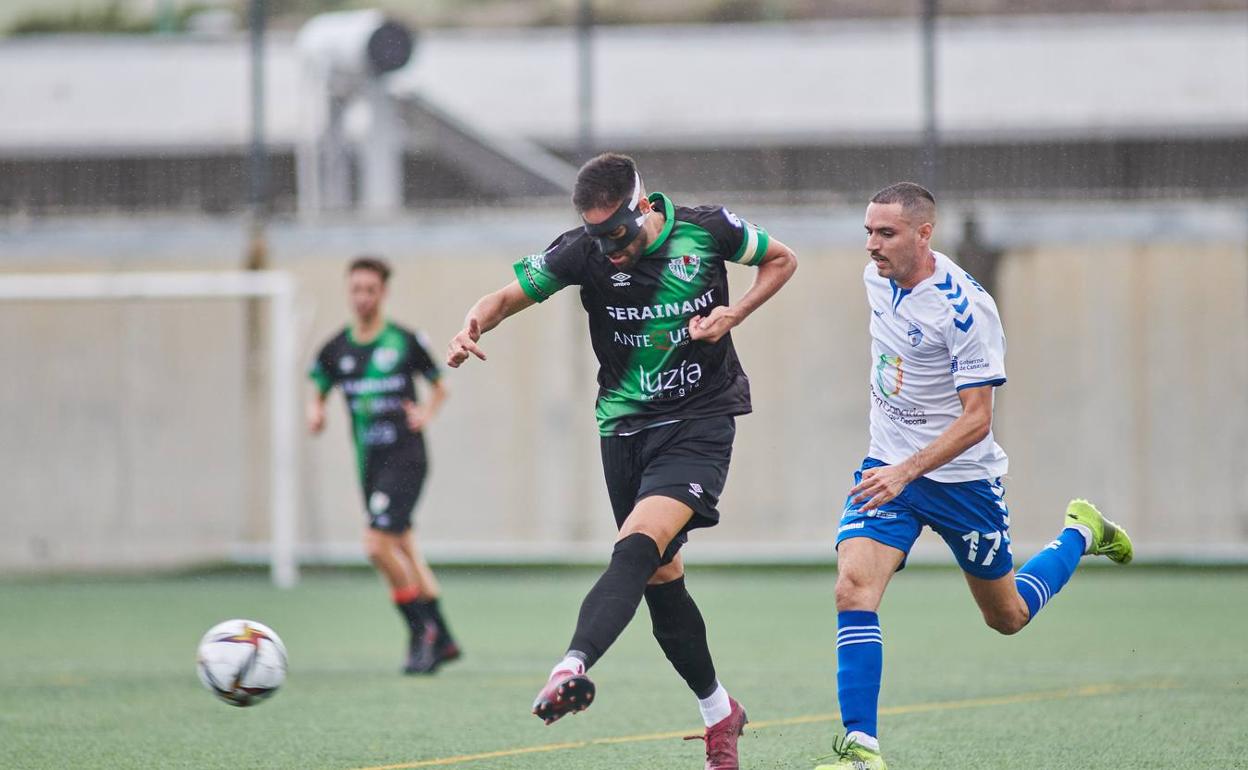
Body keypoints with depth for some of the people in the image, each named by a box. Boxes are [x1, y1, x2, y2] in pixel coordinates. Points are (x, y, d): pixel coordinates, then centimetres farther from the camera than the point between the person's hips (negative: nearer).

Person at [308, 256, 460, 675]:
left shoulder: (405, 341, -4)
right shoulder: (336, 350, 5)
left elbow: (439, 387, 10)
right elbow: (318, 393, 18)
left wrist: (427, 413, -8)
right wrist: (315, 413, -3)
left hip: (406, 457, -5)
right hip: (369, 463, 5)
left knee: (376, 543, -19)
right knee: (405, 554, 11)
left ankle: (421, 631, -7)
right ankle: (442, 640, 21)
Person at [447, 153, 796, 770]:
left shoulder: (707, 230, -9)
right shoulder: (584, 251, -7)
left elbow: (781, 260, 9)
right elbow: (509, 295, -3)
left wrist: (735, 313, -7)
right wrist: (472, 327, -26)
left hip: (699, 423, -3)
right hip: (625, 428, 4)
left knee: (637, 550, -25)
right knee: (661, 578, 8)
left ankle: (572, 669, -44)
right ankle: (718, 712, 27)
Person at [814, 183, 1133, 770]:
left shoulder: (965, 308, -23)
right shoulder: (877, 277, -1)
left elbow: (976, 419, -24)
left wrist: (907, 471, -35)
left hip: (962, 476, -5)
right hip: (889, 465, 5)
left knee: (1007, 617, 14)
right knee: (853, 587, -20)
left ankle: (1080, 533, 42)